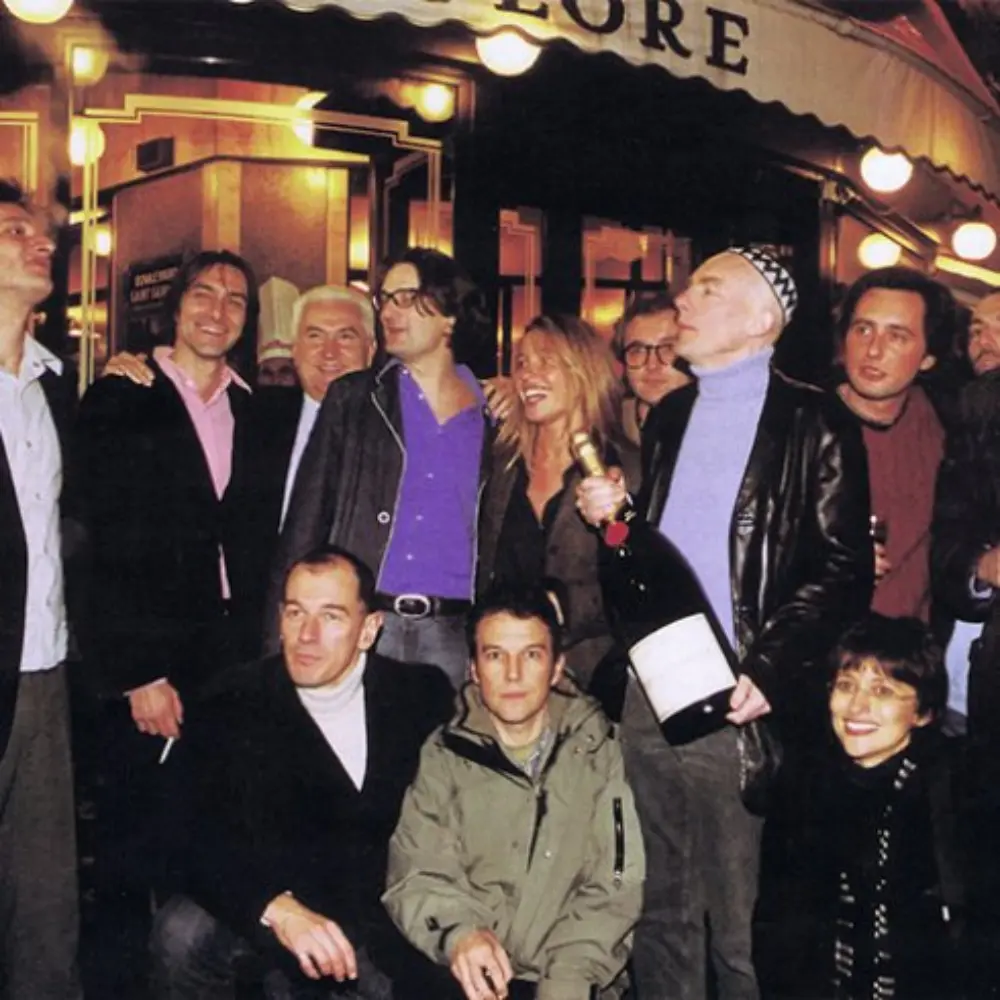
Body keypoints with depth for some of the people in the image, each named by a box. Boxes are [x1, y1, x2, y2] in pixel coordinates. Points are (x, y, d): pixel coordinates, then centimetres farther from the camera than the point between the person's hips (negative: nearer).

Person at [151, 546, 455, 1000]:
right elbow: (200, 839, -16)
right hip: (259, 916, -1)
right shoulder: (235, 704, -6)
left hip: (390, 919, 2)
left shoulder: (421, 695, -2)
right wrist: (276, 907, -33)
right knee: (182, 933, -28)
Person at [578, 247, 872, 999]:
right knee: (662, 915, 15)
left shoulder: (814, 424, -4)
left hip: (738, 706, -6)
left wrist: (768, 670, -18)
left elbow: (845, 570, -9)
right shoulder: (668, 417, 16)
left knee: (740, 925, 3)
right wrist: (613, 514, 2)